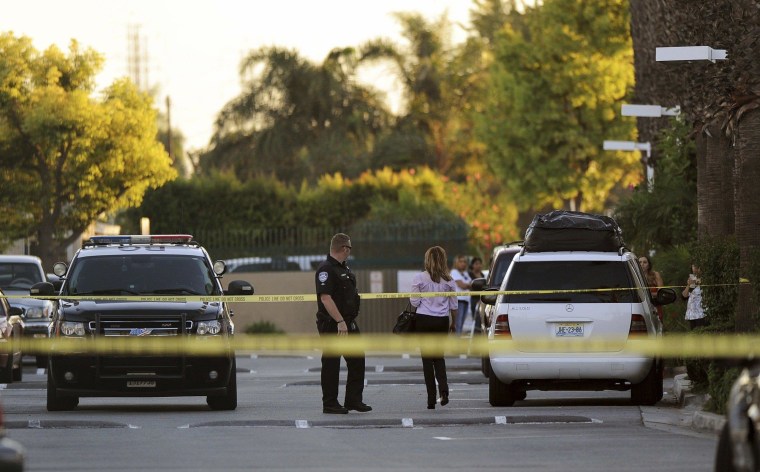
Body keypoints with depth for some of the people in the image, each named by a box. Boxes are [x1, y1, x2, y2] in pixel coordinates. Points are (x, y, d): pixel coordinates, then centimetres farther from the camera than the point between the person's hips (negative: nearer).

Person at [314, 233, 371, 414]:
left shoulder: (344, 268, 14)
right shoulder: (326, 269, -16)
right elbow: (325, 298, -24)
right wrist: (340, 322, -27)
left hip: (349, 323, 9)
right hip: (332, 324, -9)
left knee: (357, 360, 10)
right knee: (331, 364, -2)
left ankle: (353, 399, 17)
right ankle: (330, 404, 4)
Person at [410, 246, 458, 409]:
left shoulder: (419, 278, -6)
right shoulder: (448, 281, 1)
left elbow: (414, 302, -5)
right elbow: (454, 305, 6)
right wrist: (453, 323, 19)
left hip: (424, 321, -2)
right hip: (442, 321, 2)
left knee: (427, 359, 3)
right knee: (439, 356, 15)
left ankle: (431, 399, 0)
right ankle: (443, 389, -8)